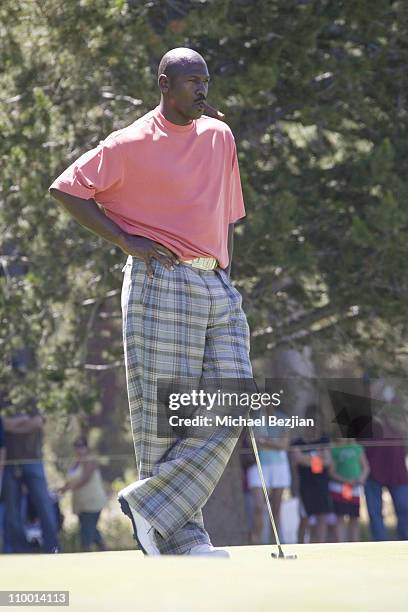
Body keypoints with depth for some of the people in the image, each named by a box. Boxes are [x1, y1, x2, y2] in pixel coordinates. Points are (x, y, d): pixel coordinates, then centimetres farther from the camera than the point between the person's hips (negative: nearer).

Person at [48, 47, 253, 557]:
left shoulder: (220, 136, 17)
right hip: (162, 282, -6)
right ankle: (182, 538, -3)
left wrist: (226, 278, 18)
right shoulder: (131, 145, -2)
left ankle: (150, 504, -1)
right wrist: (125, 241, -8)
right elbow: (65, 189, -2)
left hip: (216, 286, 6)